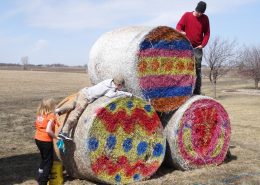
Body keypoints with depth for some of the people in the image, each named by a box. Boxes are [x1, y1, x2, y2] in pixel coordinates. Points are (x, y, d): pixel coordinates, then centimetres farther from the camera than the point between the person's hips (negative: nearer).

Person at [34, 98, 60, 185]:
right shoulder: (51, 116, -19)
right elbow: (48, 130, -29)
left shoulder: (39, 115, 2)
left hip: (38, 139, 7)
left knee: (44, 159, 25)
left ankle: (40, 177, 33)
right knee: (48, 161, 7)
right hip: (46, 141, -7)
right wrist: (56, 137, -19)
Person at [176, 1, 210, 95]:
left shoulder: (205, 18, 5)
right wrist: (181, 32, -24)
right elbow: (178, 26, -1)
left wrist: (203, 44, -5)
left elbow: (207, 33, 8)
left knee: (197, 70, -1)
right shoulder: (186, 15, 2)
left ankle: (197, 92, 0)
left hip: (197, 48, 1)